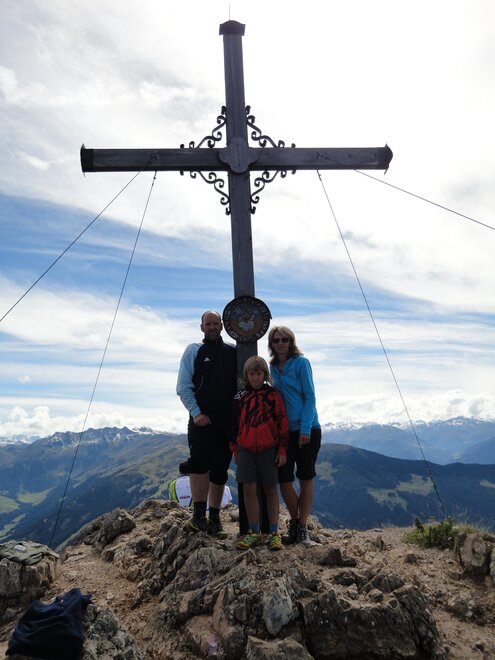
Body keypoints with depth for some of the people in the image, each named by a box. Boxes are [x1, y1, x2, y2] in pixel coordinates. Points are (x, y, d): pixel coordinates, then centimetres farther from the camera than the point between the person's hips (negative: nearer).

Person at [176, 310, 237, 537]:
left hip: (227, 421, 3)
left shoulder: (234, 352, 10)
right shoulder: (194, 351, 3)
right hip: (202, 419, -3)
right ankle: (199, 515, -2)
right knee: (199, 463, -15)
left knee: (220, 469, 7)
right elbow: (183, 387, -1)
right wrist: (196, 413, -11)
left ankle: (214, 519, 17)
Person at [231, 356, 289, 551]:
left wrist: (282, 450, -4)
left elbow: (282, 422, -2)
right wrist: (234, 448, 13)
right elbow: (234, 424, 13)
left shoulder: (273, 395, -2)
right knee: (249, 489, 1)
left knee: (270, 490, 6)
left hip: (269, 449, -2)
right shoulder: (240, 397, 7)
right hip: (246, 449, 3)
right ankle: (254, 533, 13)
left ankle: (274, 533, 15)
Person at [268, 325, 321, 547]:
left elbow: (310, 396, -10)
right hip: (283, 431, 4)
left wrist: (305, 429, -15)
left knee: (306, 478, 5)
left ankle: (302, 528, 16)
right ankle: (294, 523, 23)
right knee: (284, 479, 2)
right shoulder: (272, 367, 9)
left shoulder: (301, 362, -6)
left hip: (307, 430, -4)